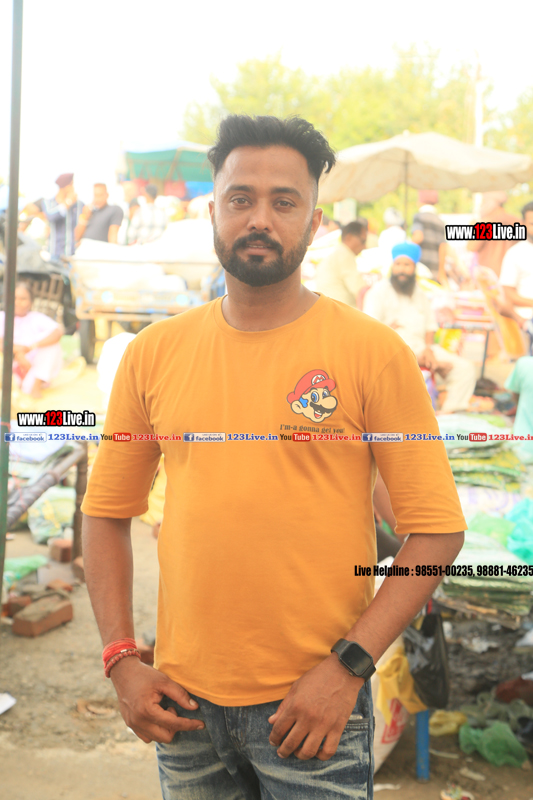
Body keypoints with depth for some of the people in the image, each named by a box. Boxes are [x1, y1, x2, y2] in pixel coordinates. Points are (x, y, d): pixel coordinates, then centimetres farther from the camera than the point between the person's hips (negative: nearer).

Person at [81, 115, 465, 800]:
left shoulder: (373, 352, -7)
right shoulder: (154, 353, 2)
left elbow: (436, 529, -8)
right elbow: (106, 512, 8)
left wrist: (348, 665, -15)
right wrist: (121, 659, 0)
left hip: (316, 702, -3)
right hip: (184, 703, 3)